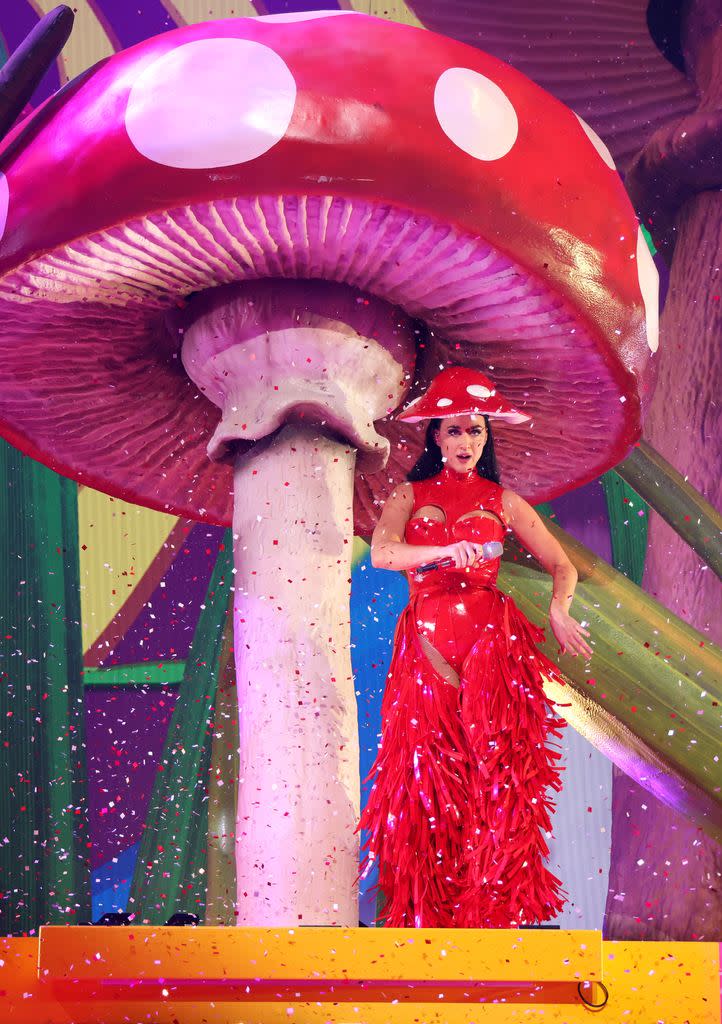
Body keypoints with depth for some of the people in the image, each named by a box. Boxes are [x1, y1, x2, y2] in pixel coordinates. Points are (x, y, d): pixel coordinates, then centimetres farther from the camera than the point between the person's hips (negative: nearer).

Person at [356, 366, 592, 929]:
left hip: (493, 639, 0)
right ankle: (430, 905, 3)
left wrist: (558, 612, -9)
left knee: (495, 771, -9)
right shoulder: (410, 496, 11)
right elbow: (382, 551, -8)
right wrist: (447, 550, -25)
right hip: (428, 644, 0)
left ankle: (494, 899, -2)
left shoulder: (504, 502, 13)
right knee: (429, 772, -4)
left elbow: (564, 567, 11)